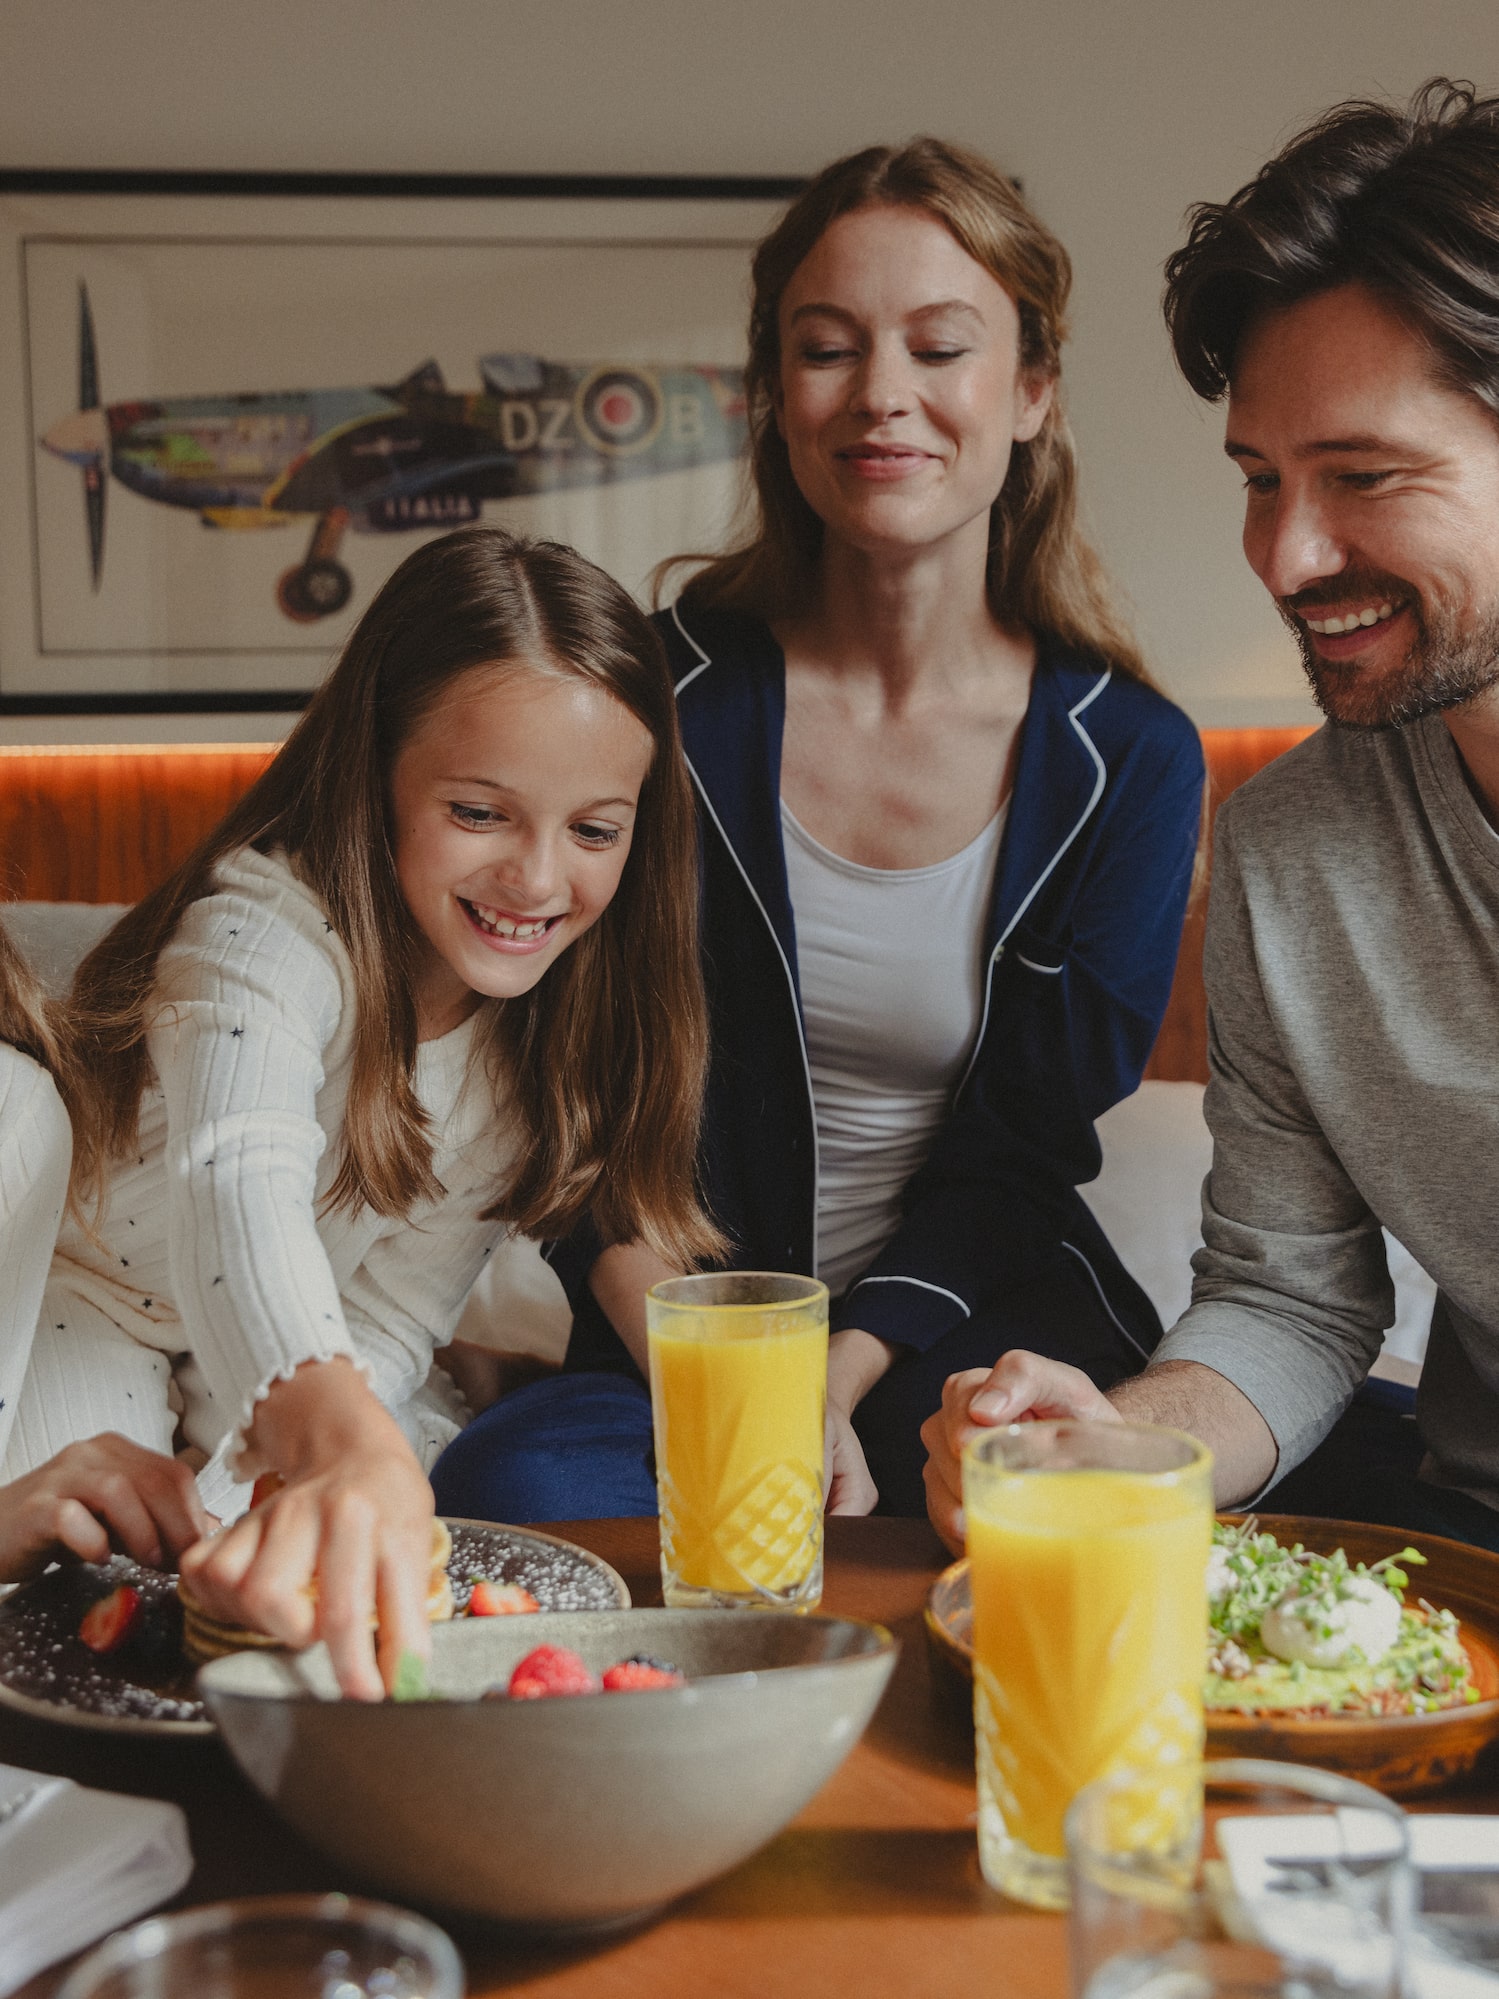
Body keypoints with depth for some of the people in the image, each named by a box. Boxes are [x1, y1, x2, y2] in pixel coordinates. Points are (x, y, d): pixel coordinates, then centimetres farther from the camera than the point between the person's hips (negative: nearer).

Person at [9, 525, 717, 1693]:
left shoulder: (554, 1023, -14)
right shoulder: (263, 935, -33)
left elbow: (395, 1312, -12)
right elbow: (241, 1197, -54)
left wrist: (248, 1478, -29)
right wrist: (342, 1440, -74)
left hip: (333, 1364, 5)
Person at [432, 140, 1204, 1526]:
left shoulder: (1129, 759, -2)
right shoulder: (665, 692, -2)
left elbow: (1019, 1150, -2)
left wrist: (836, 1376, -17)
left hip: (975, 1340, 0)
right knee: (513, 1492, -31)